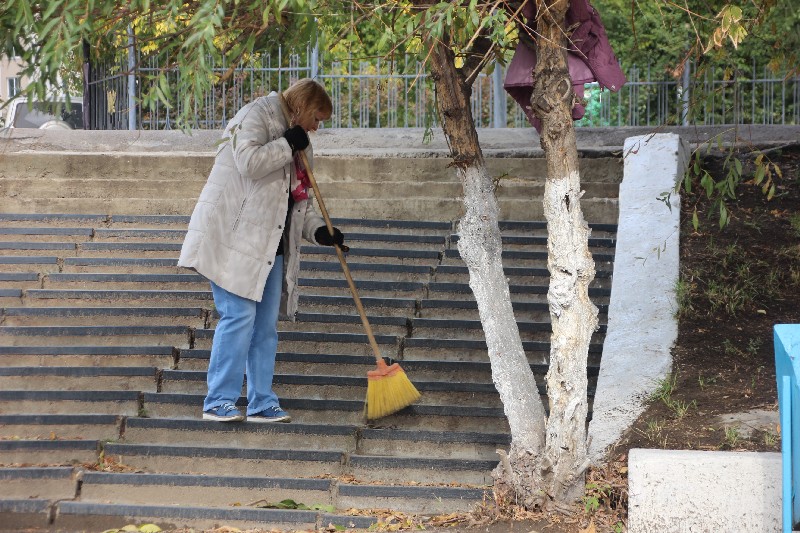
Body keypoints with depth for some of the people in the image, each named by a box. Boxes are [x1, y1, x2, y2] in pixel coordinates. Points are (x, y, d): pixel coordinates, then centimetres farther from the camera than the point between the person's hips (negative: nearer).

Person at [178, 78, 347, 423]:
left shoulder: (296, 144, 23)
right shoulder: (257, 117, -4)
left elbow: (299, 203, 23)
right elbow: (249, 162, -24)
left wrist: (319, 231, 6)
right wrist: (288, 145, -12)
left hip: (272, 246, 9)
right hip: (235, 237, -9)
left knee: (266, 324, 7)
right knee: (239, 316, -14)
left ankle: (262, 404, 12)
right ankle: (219, 402, -10)